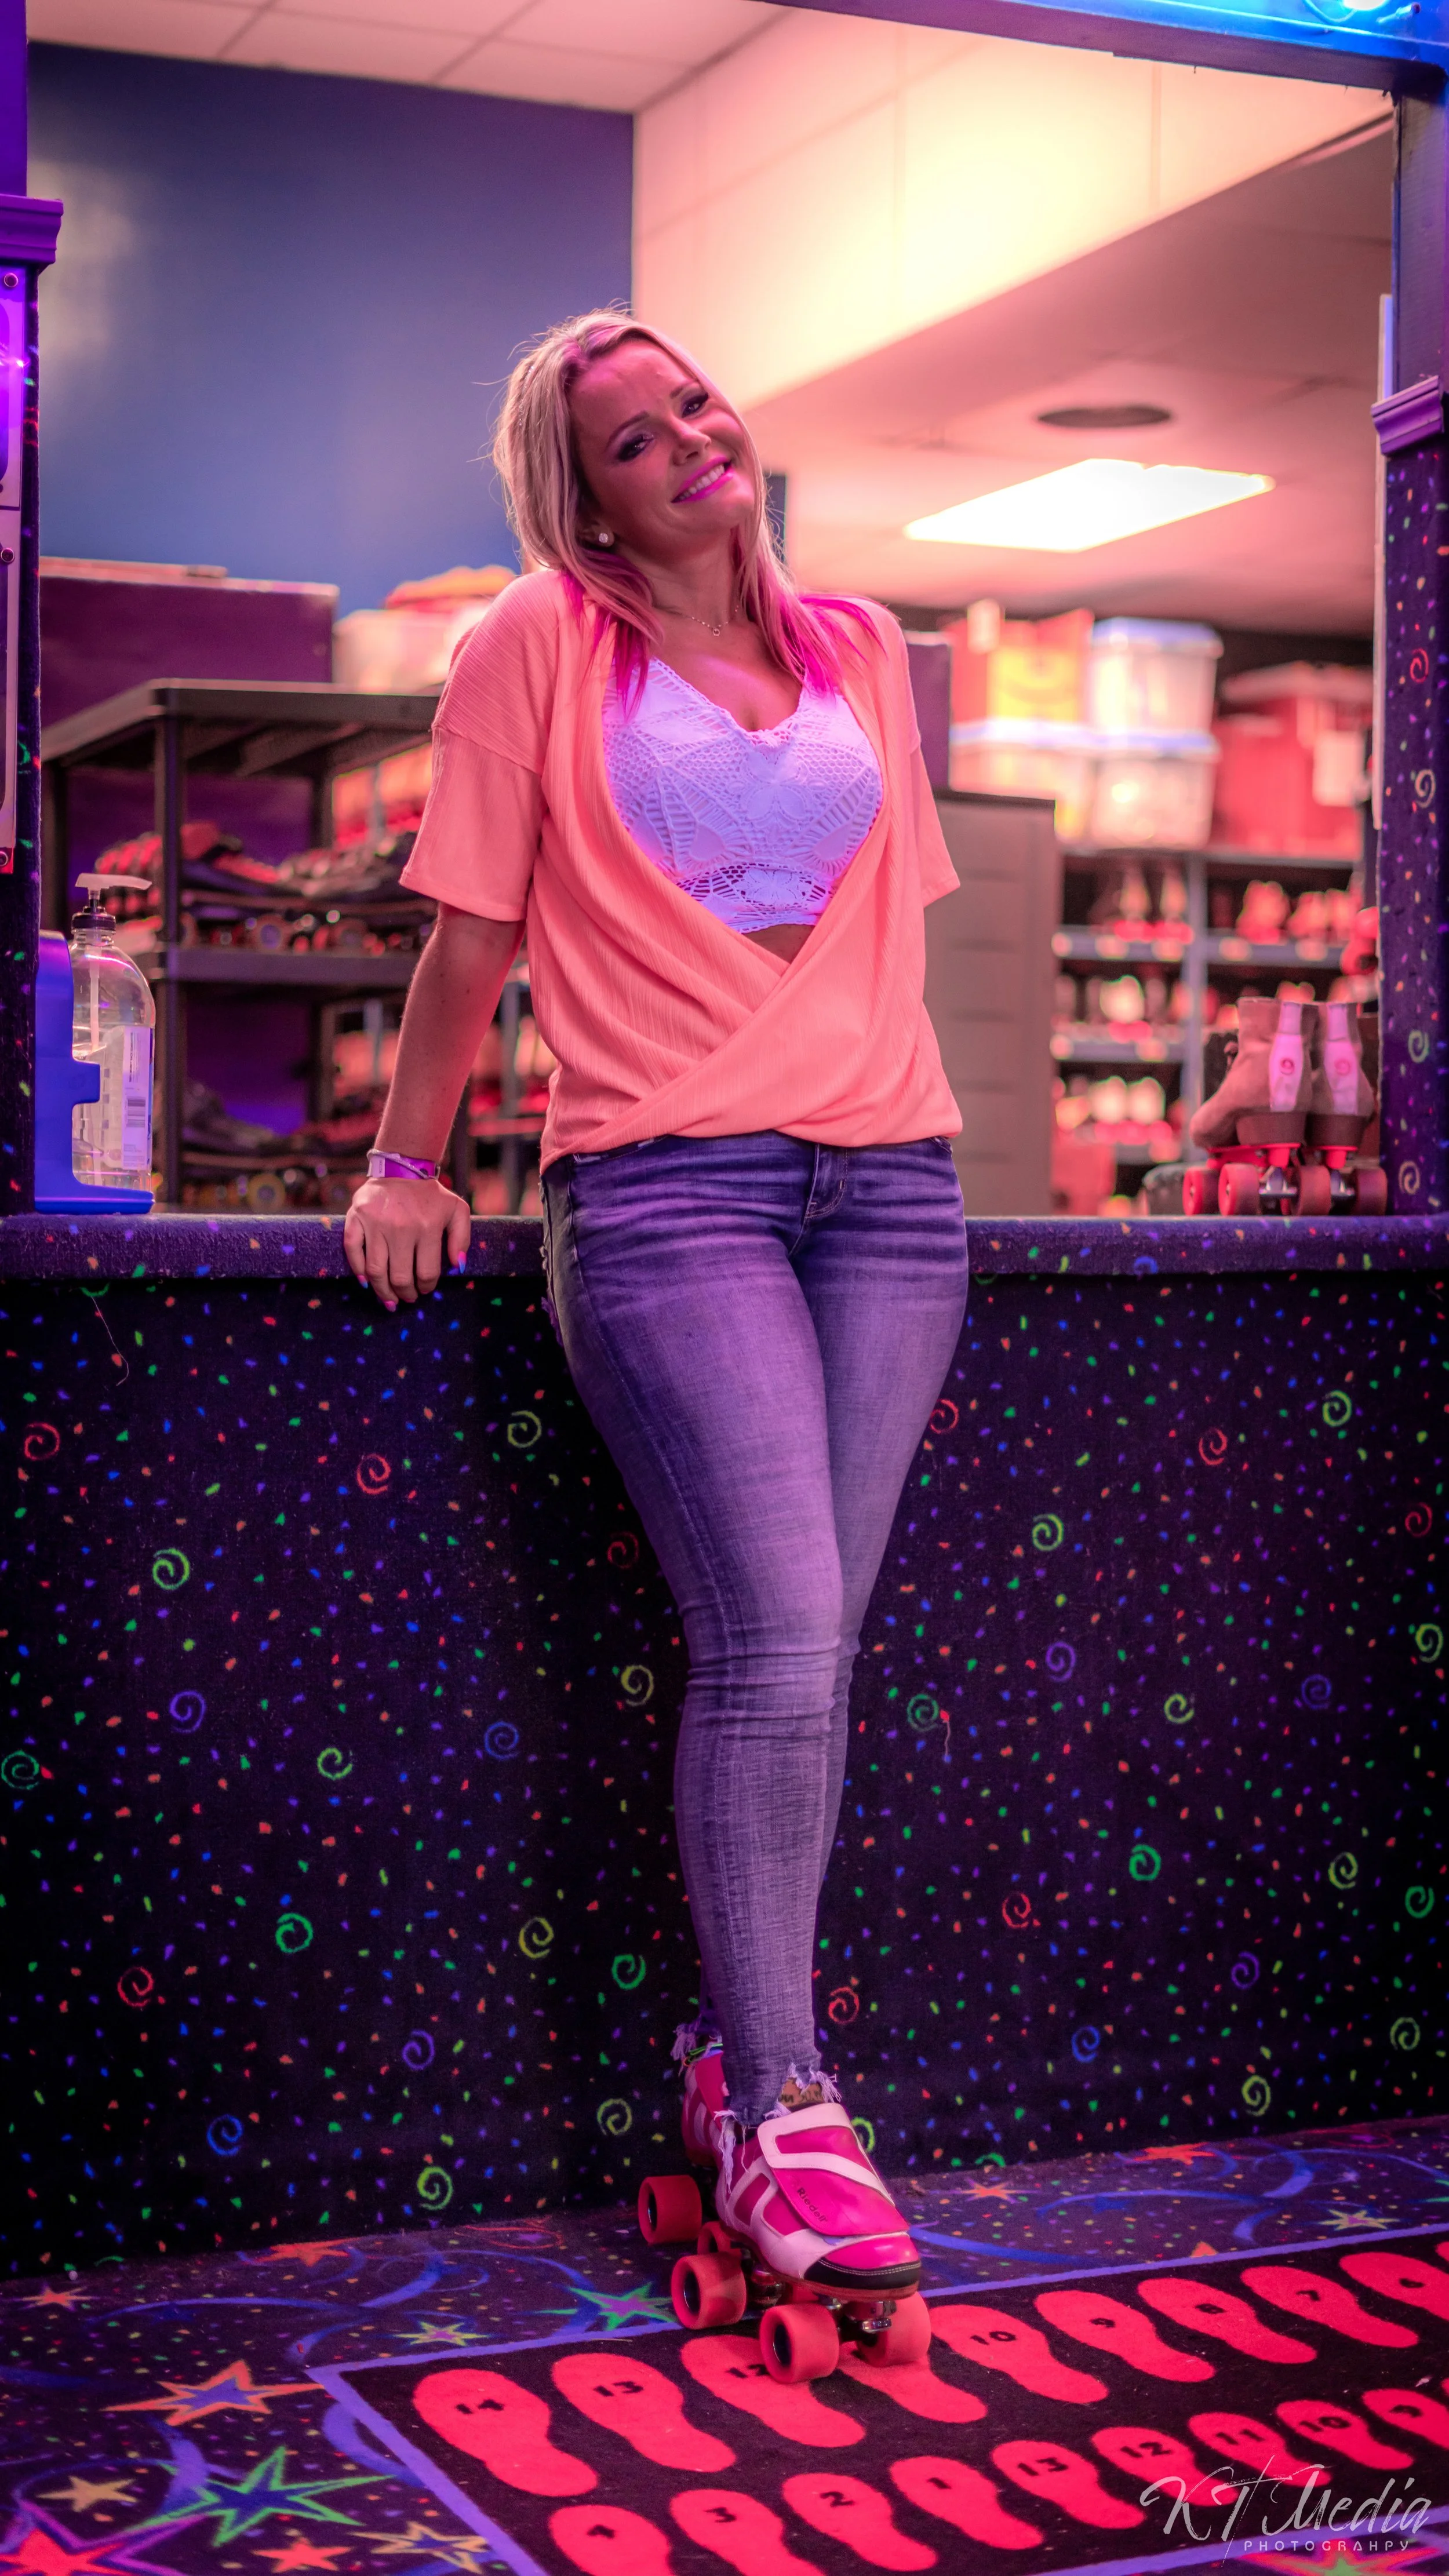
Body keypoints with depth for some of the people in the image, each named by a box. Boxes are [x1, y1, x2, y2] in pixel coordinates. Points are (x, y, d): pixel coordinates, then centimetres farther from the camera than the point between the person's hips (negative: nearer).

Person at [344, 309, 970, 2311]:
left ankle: (735, 2047, 14)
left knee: (797, 1649, 0)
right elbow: (475, 930, 5)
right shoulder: (541, 646, 5)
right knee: (778, 1642, -14)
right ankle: (784, 2113, -4)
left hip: (887, 1178, 4)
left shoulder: (859, 651, 18)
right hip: (664, 1186, -4)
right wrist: (408, 1164, 5)